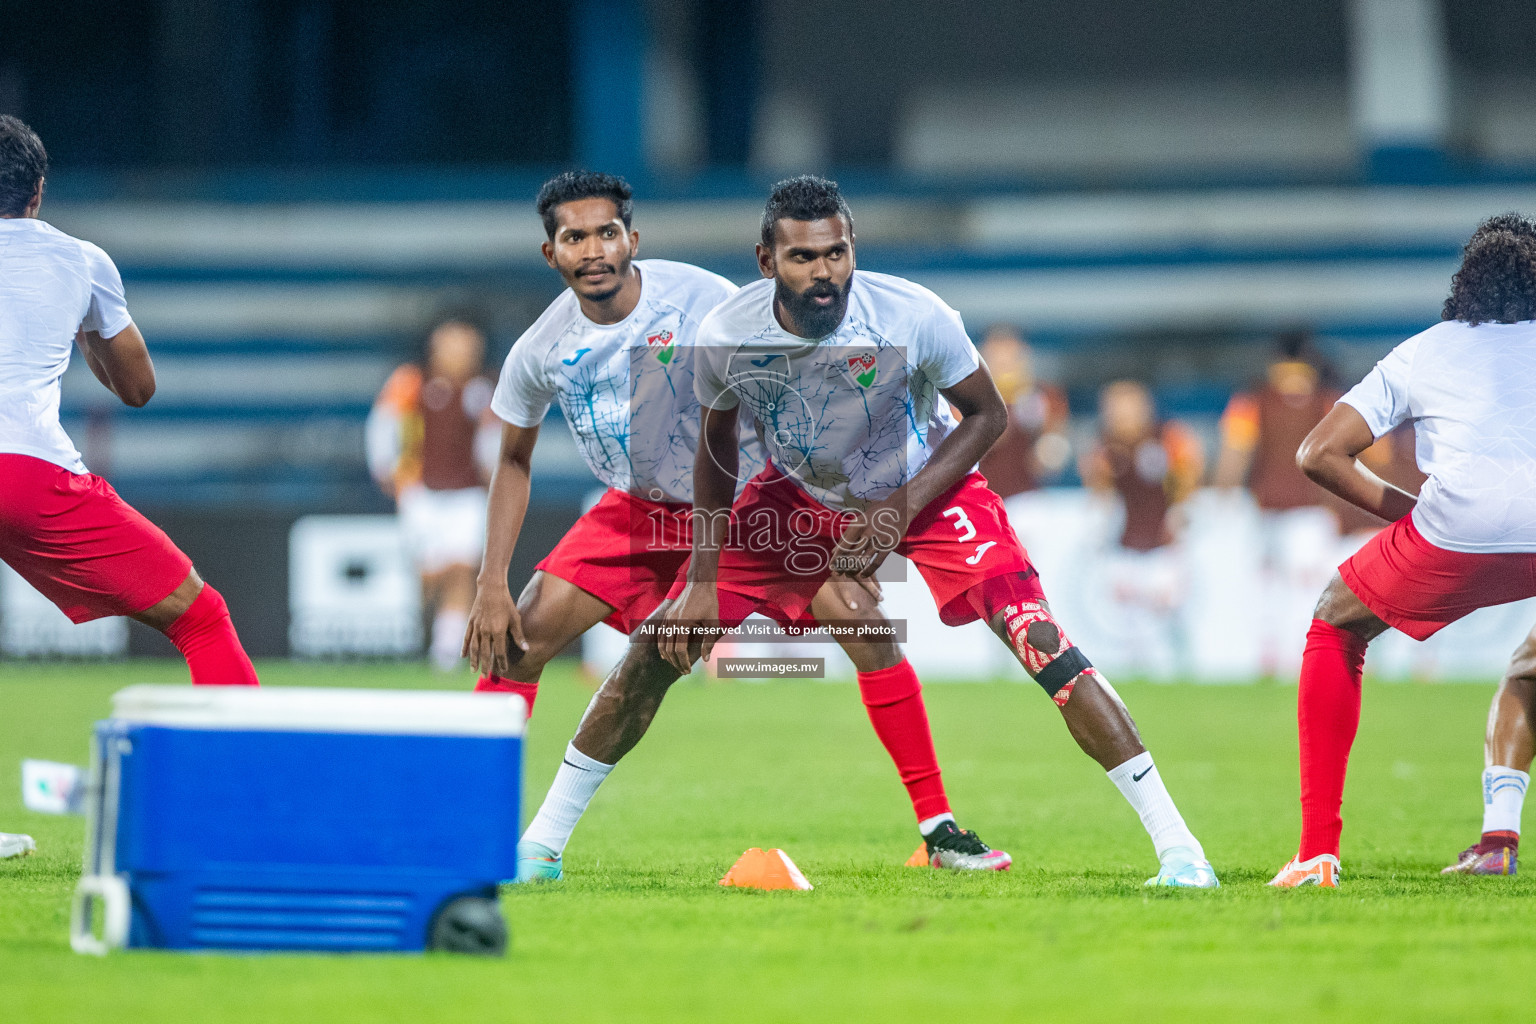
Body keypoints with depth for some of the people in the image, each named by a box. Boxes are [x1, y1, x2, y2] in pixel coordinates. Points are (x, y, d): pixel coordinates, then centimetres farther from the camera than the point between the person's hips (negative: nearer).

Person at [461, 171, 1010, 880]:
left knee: (863, 621, -19)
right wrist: (492, 584, -5)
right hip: (637, 509, 3)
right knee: (518, 635, -14)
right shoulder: (541, 350, -14)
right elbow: (514, 461, 4)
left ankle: (939, 829, -10)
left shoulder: (702, 301, -24)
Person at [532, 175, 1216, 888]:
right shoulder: (725, 337, -23)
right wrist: (703, 580, -4)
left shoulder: (913, 317, -31)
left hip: (926, 484, -3)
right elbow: (717, 446, -2)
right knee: (661, 645, -3)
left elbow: (986, 414, -14)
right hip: (799, 494, 3)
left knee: (1039, 641, -22)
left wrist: (898, 511, -24)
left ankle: (1176, 846, -17)